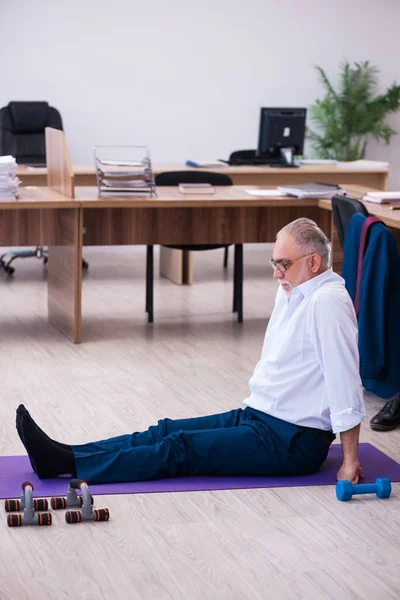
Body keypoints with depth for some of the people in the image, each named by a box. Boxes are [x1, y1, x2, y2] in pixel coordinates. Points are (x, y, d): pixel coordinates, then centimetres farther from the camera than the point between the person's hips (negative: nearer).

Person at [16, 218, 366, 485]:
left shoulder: (327, 301, -21)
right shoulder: (293, 289, 11)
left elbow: (346, 384, -24)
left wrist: (349, 461, -22)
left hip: (294, 442, -9)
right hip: (258, 416, 9)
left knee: (181, 447, -16)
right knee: (168, 431, -2)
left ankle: (65, 463, -21)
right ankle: (60, 454, -8)